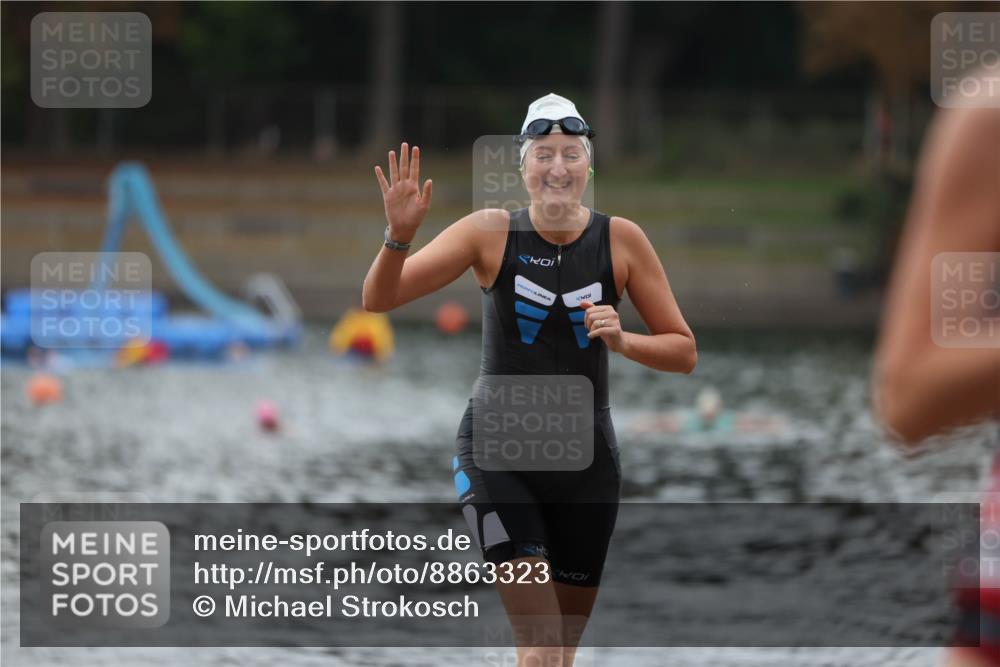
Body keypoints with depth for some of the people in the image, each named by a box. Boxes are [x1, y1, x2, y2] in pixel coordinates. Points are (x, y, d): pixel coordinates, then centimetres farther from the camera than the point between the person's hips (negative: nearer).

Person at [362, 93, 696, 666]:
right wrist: (400, 234, -26)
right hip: (498, 452, -2)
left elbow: (684, 352, 2)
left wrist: (622, 341, -17)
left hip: (586, 455, 3)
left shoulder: (622, 241, -3)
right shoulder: (491, 233, -6)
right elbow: (379, 300, -8)